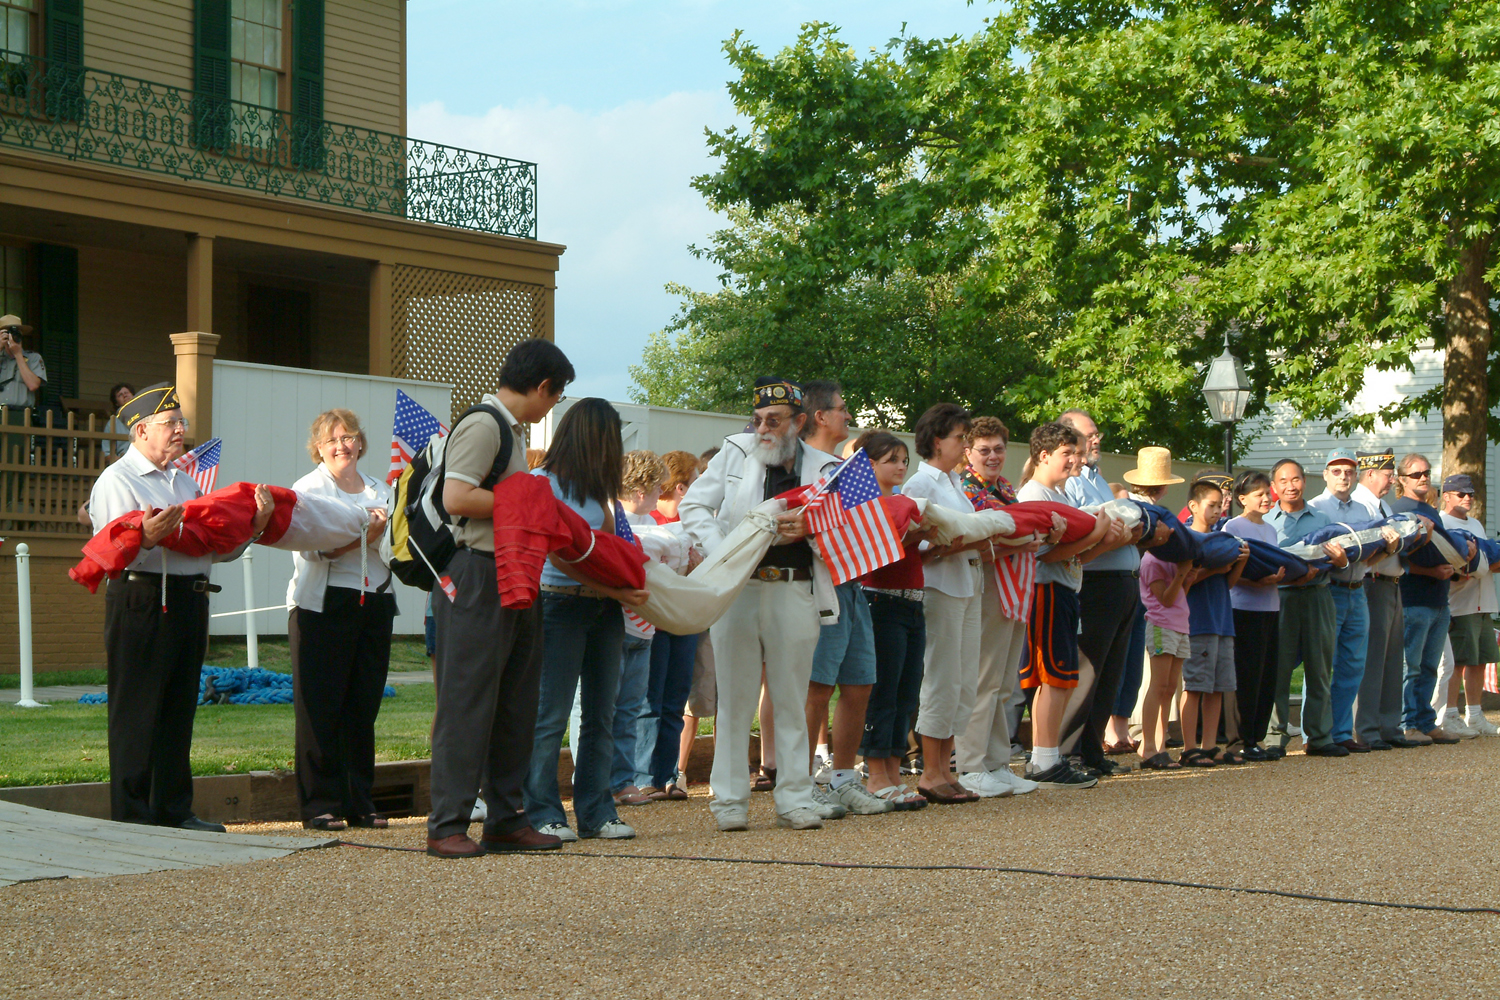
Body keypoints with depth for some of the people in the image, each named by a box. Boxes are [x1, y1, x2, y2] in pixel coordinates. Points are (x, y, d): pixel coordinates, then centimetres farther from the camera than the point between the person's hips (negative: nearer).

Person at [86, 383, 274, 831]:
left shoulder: (184, 482, 22)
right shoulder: (117, 481, -4)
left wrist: (254, 524, 6)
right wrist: (146, 539, -32)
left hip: (190, 603, 8)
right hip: (143, 603, -8)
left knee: (179, 710, 10)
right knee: (137, 712, -5)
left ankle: (174, 811, 16)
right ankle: (131, 816, -1)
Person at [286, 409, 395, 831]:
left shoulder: (380, 492, 17)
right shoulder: (307, 489, 3)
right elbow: (315, 549, -13)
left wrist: (377, 533, -11)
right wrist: (365, 534, -23)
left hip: (374, 605, 4)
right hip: (323, 606, -4)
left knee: (364, 707, 5)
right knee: (320, 708, -4)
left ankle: (360, 803, 11)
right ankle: (320, 804, 0)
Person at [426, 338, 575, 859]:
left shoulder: (509, 430, 20)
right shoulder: (483, 426, -11)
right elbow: (456, 498, -22)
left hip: (514, 578, 10)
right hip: (477, 577, -10)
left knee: (515, 703, 11)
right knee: (468, 702, -8)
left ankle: (505, 819, 17)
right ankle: (446, 825, -4)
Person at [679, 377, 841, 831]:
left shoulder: (823, 468, 9)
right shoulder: (736, 453, 8)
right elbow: (692, 506, 7)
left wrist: (810, 529, -13)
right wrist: (721, 551, -8)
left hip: (795, 592, 1)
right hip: (737, 588, 0)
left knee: (792, 699, 5)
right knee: (735, 698, 1)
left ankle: (795, 798, 12)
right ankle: (730, 799, 7)